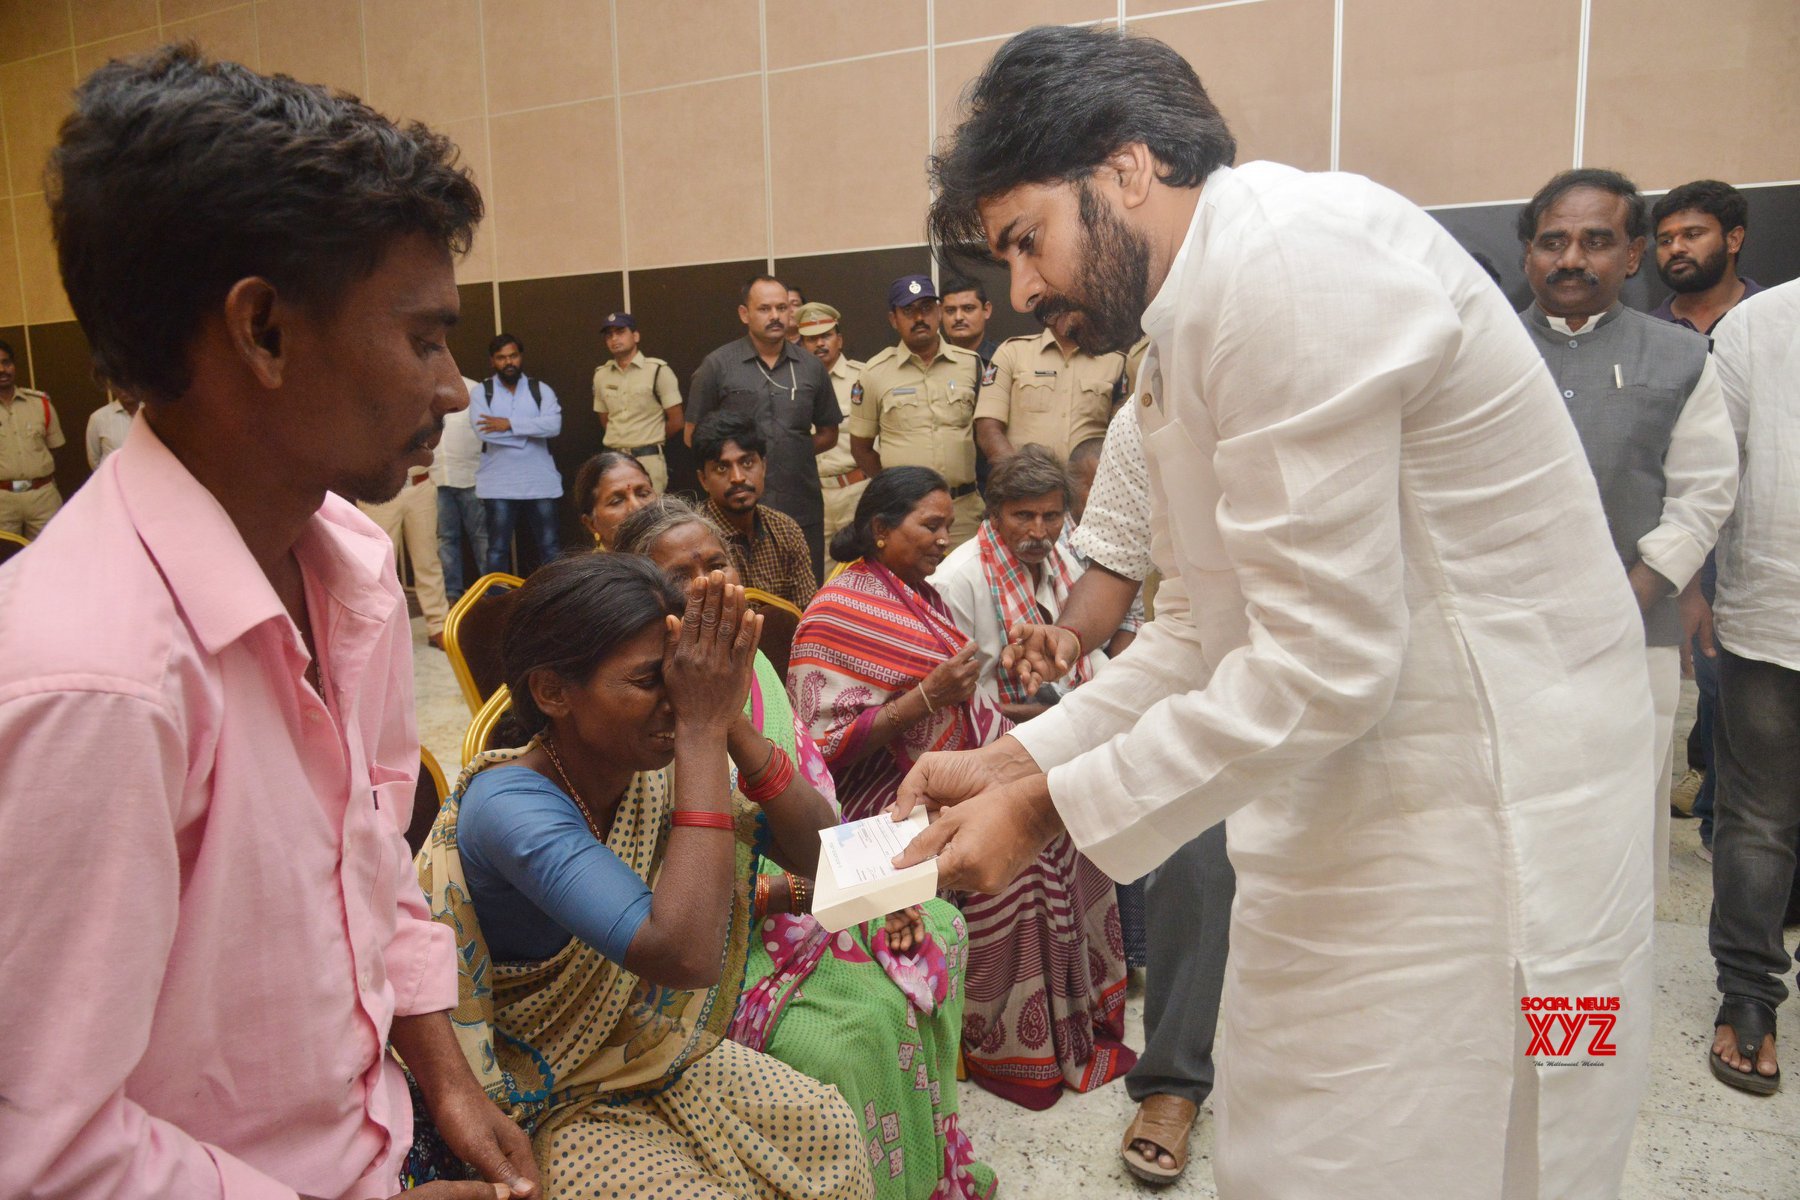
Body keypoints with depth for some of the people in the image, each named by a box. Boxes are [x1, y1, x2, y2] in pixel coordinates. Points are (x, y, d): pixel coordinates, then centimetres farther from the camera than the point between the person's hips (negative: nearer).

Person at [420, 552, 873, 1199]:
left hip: (660, 1058, 6)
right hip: (547, 1105, -6)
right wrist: (703, 731, -39)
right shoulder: (508, 805, -31)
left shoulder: (652, 769, -10)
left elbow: (816, 845, -11)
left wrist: (731, 728, -27)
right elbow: (686, 957, -43)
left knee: (828, 1129, -4)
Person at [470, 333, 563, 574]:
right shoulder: (480, 392, 3)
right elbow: (483, 430, -13)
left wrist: (510, 424, -16)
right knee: (498, 548, 5)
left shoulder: (541, 389, 6)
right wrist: (531, 430, -8)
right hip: (498, 484, -1)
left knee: (549, 546, 6)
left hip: (540, 481, 1)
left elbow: (553, 425, -11)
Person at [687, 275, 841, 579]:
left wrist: (793, 451, 3)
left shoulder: (811, 367, 8)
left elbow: (828, 433, 16)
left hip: (803, 510, 3)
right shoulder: (717, 365, 0)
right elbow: (693, 435, 5)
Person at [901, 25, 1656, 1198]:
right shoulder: (1192, 331, 12)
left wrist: (1047, 809, -15)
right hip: (1347, 832, 9)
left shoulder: (1294, 253, -18)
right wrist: (1018, 759, 5)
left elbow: (1324, 663, -23)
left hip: (1475, 835, -9)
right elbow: (1200, 632, 14)